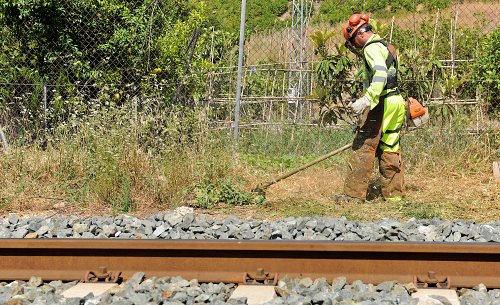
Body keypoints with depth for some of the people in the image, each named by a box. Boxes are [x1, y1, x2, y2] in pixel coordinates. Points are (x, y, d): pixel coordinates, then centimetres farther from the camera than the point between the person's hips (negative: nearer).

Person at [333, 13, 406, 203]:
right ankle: (394, 193, 15)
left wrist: (367, 100, -36)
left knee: (363, 148, -7)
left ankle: (354, 193, -8)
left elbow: (380, 75, -28)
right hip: (395, 103, 10)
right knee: (390, 148, 12)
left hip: (380, 103, -10)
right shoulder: (386, 47, 21)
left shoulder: (372, 48, -11)